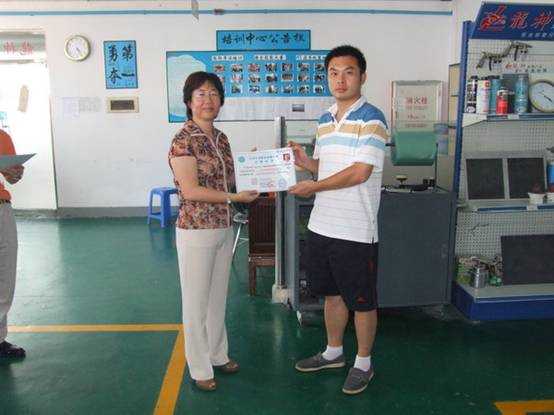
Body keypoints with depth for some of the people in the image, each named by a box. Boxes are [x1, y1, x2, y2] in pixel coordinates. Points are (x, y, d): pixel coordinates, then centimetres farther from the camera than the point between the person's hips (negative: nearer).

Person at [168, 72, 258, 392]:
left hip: (224, 230, 7)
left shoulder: (221, 138, 9)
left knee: (219, 296, 18)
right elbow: (190, 190, -19)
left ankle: (218, 354, 36)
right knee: (197, 301, 6)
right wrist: (236, 197, -19)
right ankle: (200, 368, 21)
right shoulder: (183, 140, -12)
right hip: (196, 232, -7)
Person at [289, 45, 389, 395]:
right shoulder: (325, 120, 11)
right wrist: (305, 161, -2)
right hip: (322, 225, 8)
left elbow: (359, 172, -19)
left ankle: (363, 363, 27)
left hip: (355, 231, -7)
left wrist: (313, 187, -12)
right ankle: (334, 352, 39)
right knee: (332, 294, 21)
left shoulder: (371, 119, -12)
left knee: (362, 301, 9)